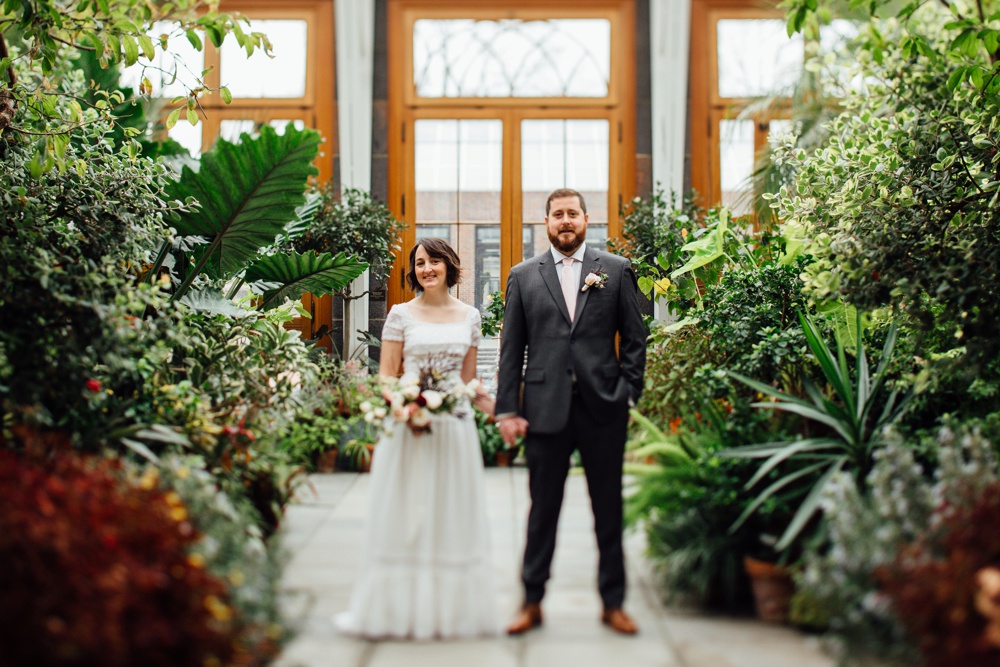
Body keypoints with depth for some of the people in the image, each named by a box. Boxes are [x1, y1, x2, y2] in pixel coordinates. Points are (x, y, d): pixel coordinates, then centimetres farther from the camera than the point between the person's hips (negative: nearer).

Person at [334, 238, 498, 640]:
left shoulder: (468, 316, 9)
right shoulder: (402, 314, 2)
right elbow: (386, 376, 1)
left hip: (455, 428, 2)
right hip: (409, 426, -2)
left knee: (452, 515, 7)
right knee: (403, 518, 0)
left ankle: (450, 610, 15)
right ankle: (399, 609, 9)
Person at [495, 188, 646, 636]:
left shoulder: (616, 270, 7)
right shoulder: (523, 276, 8)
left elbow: (634, 339, 7)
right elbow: (512, 348, 6)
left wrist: (629, 394, -3)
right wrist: (507, 409, 0)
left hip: (603, 409, 0)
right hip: (545, 408, 0)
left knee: (609, 510, 8)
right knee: (543, 509, 8)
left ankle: (613, 603, 21)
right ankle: (532, 602, 21)